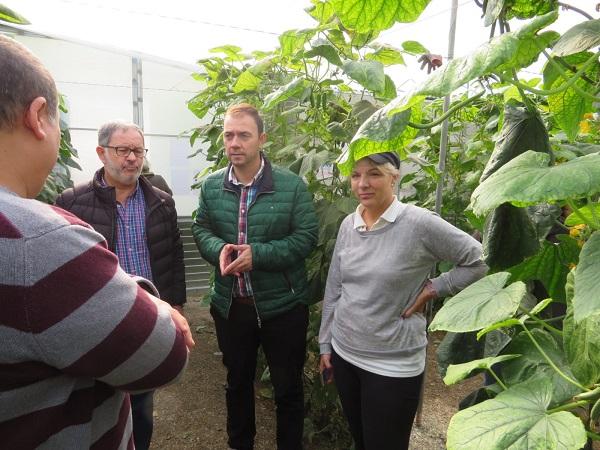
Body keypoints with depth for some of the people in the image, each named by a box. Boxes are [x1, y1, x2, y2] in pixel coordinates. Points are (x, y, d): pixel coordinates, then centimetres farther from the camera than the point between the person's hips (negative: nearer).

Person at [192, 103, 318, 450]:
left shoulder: (293, 185, -11)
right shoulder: (212, 186, 0)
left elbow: (307, 237, -13)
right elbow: (201, 230, 6)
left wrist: (257, 254, -24)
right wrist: (219, 249, -18)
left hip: (282, 305, -3)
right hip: (230, 304, 4)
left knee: (288, 387, 15)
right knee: (238, 382, 24)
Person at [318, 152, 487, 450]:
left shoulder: (419, 223, -17)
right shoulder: (348, 224, 0)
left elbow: (478, 261, -8)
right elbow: (334, 289, 6)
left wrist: (433, 289, -13)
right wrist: (325, 345, 9)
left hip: (393, 365, -5)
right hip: (344, 353, 5)